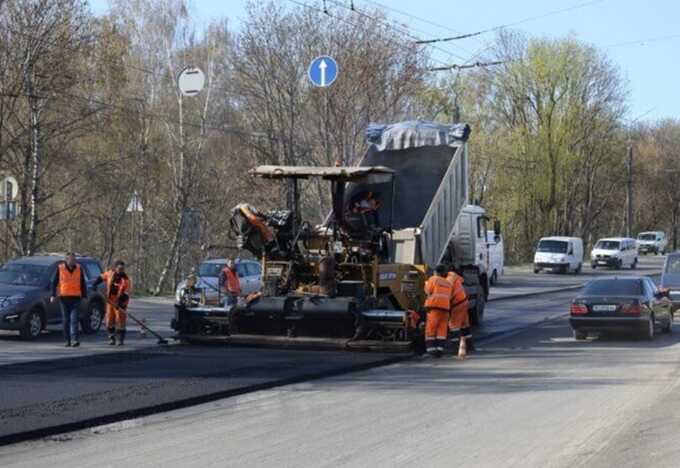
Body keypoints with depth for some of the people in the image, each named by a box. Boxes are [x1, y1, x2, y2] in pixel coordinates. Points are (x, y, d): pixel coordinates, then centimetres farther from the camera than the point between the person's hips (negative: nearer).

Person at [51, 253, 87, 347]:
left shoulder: (79, 269, 6)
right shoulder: (60, 268, 2)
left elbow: (83, 283, 11)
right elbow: (54, 282, 3)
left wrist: (84, 295, 7)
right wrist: (53, 295, -5)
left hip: (76, 298, 0)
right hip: (64, 298, 0)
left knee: (74, 319, -10)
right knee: (66, 320, 6)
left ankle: (74, 340, -17)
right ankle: (67, 340, 13)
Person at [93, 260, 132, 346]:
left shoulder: (126, 280, -16)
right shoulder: (110, 273, -5)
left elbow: (126, 294, -19)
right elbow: (101, 277, 12)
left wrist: (120, 303, -30)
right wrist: (95, 284, -2)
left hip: (120, 303, -4)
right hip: (110, 301, 4)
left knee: (120, 319, -6)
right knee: (109, 320, 6)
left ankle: (120, 339, 3)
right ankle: (112, 338, 19)